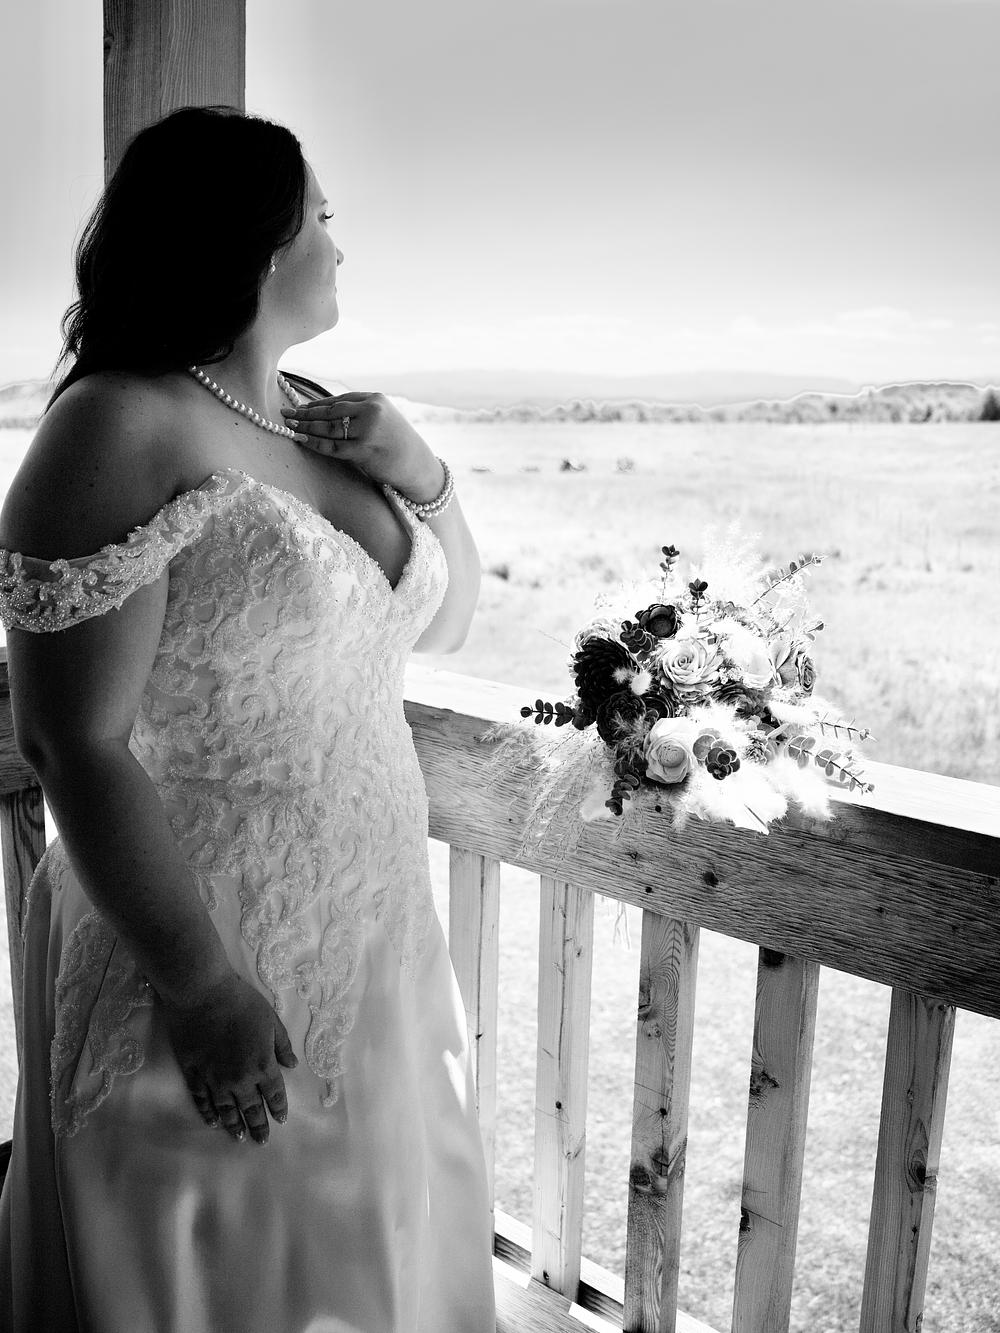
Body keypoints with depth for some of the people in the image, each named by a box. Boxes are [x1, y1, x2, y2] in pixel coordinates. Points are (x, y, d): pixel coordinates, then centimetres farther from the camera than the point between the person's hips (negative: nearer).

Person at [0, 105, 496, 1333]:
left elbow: (442, 622, 14)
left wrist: (425, 476, -3)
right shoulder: (127, 429, -18)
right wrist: (199, 982, -19)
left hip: (374, 944, 7)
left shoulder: (321, 419, 5)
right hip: (213, 960, -7)